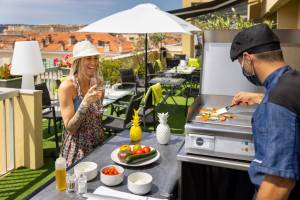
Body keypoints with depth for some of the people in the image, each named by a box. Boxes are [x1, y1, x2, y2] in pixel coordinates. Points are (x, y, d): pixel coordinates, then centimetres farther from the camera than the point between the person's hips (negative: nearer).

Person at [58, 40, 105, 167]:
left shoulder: (96, 84, 2)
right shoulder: (67, 87, -16)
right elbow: (70, 127, -19)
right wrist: (85, 103, -29)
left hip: (98, 145, 6)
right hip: (77, 149, -5)